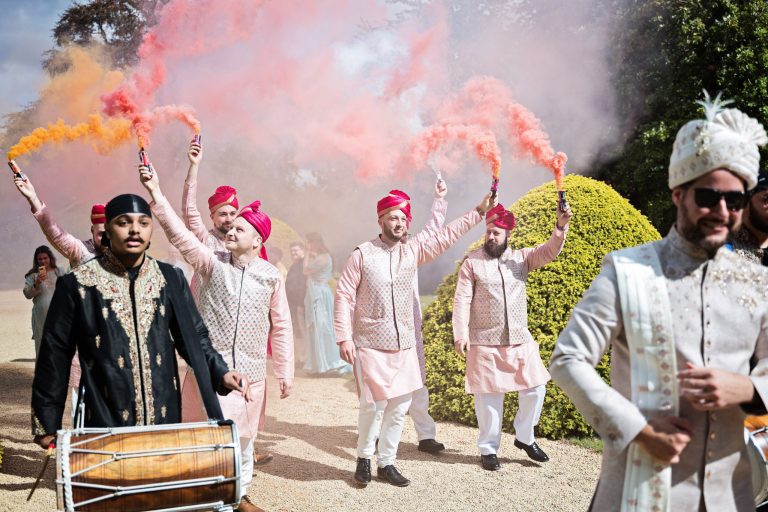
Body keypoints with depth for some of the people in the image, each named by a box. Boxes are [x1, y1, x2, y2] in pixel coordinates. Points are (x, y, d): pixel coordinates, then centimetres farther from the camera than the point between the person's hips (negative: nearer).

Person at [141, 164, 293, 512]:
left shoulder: (271, 276, 1)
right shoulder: (213, 263, -2)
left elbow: (281, 326, 5)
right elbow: (179, 234, -14)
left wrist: (285, 373, 6)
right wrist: (156, 193, -24)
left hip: (251, 372, 2)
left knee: (244, 438, 15)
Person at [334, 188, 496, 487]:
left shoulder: (412, 252, 6)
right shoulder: (362, 255, -6)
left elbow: (445, 236, 11)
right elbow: (344, 295, -7)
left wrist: (479, 212, 9)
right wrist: (344, 337, -12)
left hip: (404, 346, 5)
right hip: (371, 345, -5)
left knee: (399, 406, 7)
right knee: (374, 405, -6)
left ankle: (386, 464, 22)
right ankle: (364, 459, 19)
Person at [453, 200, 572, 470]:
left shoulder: (521, 257, 6)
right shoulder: (472, 262, -3)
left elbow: (549, 251, -8)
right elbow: (462, 300, -6)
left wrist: (561, 226, -26)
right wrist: (460, 334, -13)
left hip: (520, 340, 3)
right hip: (485, 343, -3)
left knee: (535, 389, 5)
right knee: (489, 396, 4)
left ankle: (524, 437, 28)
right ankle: (488, 449, 20)